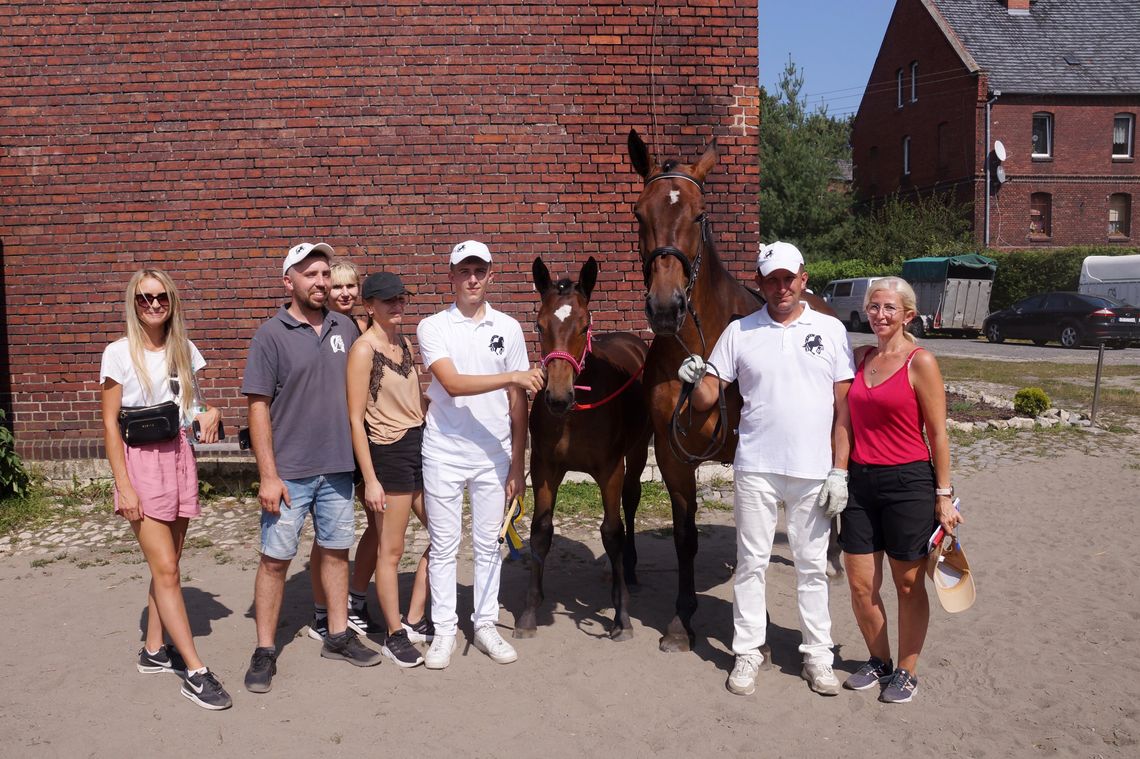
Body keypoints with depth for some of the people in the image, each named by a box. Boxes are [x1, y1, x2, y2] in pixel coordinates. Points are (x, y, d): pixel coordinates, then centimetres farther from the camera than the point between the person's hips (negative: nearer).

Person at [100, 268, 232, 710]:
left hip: (179, 458, 5)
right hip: (140, 462, -5)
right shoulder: (119, 353, -6)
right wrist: (123, 485, -12)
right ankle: (195, 672, -5)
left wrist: (209, 413, -6)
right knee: (166, 569, -7)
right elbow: (110, 424, -7)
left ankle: (155, 650, 25)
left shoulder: (184, 351, 8)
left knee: (167, 565, 10)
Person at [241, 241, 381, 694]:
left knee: (337, 550, 14)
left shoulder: (345, 329, 6)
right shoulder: (272, 334, -7)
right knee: (275, 559, 2)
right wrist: (268, 475, -14)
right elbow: (258, 407, -9)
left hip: (338, 467, 5)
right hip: (289, 471, -4)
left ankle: (339, 636, 28)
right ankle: (264, 652, 14)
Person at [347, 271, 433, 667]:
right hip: (388, 453, -8)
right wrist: (370, 480, -17)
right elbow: (355, 419, -14)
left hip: (420, 445, 8)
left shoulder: (406, 344, 11)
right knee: (392, 550, 3)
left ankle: (415, 620, 27)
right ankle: (394, 635, 19)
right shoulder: (363, 349, -12)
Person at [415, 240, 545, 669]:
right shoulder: (432, 328, -3)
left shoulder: (508, 328, 3)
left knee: (489, 544, 11)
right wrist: (511, 376, -28)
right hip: (444, 455, -2)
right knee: (443, 546, 7)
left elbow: (518, 401, 4)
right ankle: (444, 630, 19)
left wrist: (517, 464, 2)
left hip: (493, 456, 2)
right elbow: (453, 383, -19)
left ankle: (485, 625, 24)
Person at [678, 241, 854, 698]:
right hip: (756, 469, 0)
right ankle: (747, 653, 20)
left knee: (812, 566, 10)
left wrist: (839, 471, -4)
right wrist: (697, 380, -21)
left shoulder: (830, 330, 3)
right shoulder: (740, 332, 2)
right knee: (751, 562, 8)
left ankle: (818, 655, 22)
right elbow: (707, 398, 2)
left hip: (814, 472, 0)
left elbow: (844, 406, 2)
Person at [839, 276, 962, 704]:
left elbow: (937, 433, -7)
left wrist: (944, 495, -8)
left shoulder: (920, 362, -8)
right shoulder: (859, 357, 7)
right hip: (861, 481, 5)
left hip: (908, 481, -5)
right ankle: (879, 661, 31)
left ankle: (907, 671, 26)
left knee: (908, 584, 9)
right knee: (860, 584, 9)